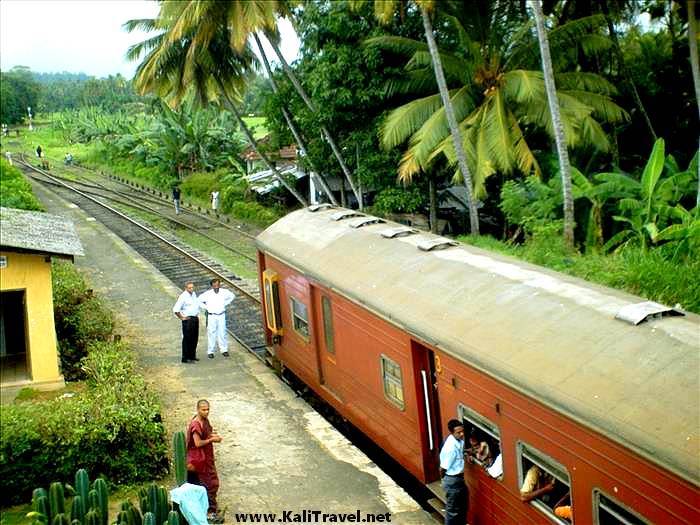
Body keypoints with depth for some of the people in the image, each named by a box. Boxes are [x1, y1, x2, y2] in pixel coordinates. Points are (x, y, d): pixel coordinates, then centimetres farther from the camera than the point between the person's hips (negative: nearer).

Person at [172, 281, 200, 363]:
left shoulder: (194, 294, 8)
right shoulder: (183, 296, -17)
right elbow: (175, 310, -21)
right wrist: (181, 317, -14)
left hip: (195, 318, 8)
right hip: (188, 319, -8)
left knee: (194, 338, 13)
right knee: (187, 339, -5)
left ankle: (192, 356, 24)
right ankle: (185, 358, 0)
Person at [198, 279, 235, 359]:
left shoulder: (224, 292, -5)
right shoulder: (208, 294, -12)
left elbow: (232, 296, 14)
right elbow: (199, 300, -3)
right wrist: (206, 307, -5)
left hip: (221, 315, 2)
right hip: (211, 316, -2)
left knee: (222, 332, 6)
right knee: (211, 333, 2)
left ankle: (224, 350, 18)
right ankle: (210, 351, 10)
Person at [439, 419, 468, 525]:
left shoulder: (459, 440, -6)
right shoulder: (451, 447, -31)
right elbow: (443, 469, -22)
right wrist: (445, 479, -3)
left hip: (459, 478, 9)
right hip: (452, 481, -9)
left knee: (463, 505, 25)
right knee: (452, 510, 8)